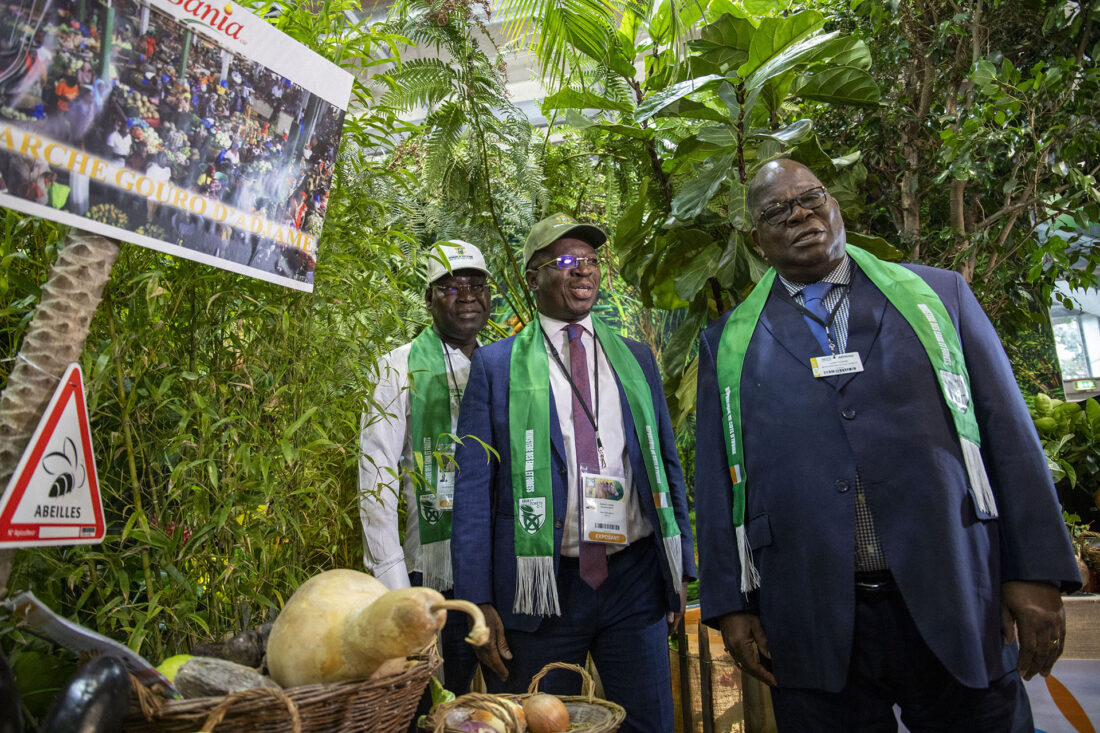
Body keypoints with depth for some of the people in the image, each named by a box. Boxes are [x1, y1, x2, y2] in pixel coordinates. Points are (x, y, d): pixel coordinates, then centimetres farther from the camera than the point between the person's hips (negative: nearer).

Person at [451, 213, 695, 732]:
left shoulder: (636, 358, 9)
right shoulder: (496, 365, -1)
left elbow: (667, 464, 12)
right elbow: (473, 488, -3)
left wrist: (681, 568, 9)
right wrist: (478, 602, -7)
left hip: (636, 579, 3)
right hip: (541, 590, -2)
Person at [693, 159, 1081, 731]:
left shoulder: (937, 293, 8)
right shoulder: (728, 343, 7)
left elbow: (1007, 432, 5)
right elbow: (715, 480, 5)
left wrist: (1036, 573, -1)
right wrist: (730, 605, 1)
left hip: (954, 605, 1)